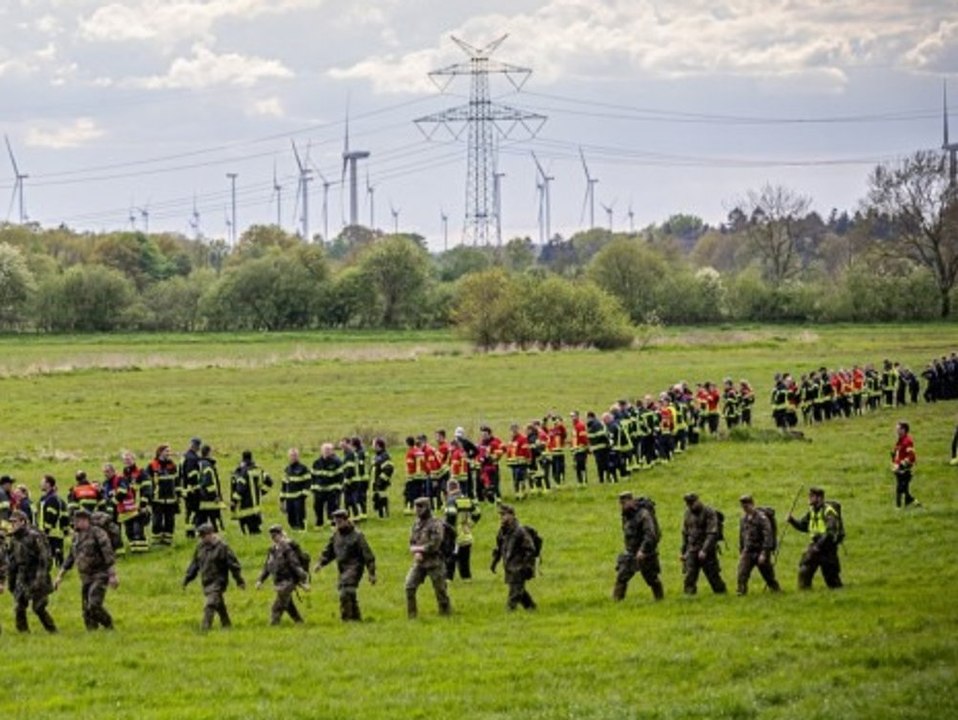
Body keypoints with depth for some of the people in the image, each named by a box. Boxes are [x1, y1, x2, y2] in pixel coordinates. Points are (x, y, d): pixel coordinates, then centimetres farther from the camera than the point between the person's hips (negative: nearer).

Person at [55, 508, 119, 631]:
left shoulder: (97, 533, -11)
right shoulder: (76, 537, 13)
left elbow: (109, 555, -16)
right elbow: (70, 558, 21)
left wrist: (113, 575, -23)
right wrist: (59, 576, 17)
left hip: (99, 576, -8)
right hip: (85, 578, 8)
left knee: (93, 606, -20)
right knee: (87, 611, 4)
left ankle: (109, 626, -4)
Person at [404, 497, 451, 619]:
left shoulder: (435, 524, -11)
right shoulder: (416, 524, 11)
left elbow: (435, 544, -18)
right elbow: (412, 543, 13)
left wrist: (419, 548, -11)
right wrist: (416, 553, -8)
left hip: (434, 563, -6)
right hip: (419, 562, 6)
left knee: (440, 589, 2)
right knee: (409, 586, -6)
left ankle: (446, 612, 15)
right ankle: (412, 614, 0)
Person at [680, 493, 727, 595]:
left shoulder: (709, 513, -10)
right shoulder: (688, 513, 10)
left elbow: (712, 534, -16)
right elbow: (685, 533, 17)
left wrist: (704, 550, -23)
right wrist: (683, 551, 15)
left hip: (707, 551, -5)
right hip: (692, 551, 5)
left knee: (713, 575, 1)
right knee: (689, 577, -6)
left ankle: (721, 592, 15)